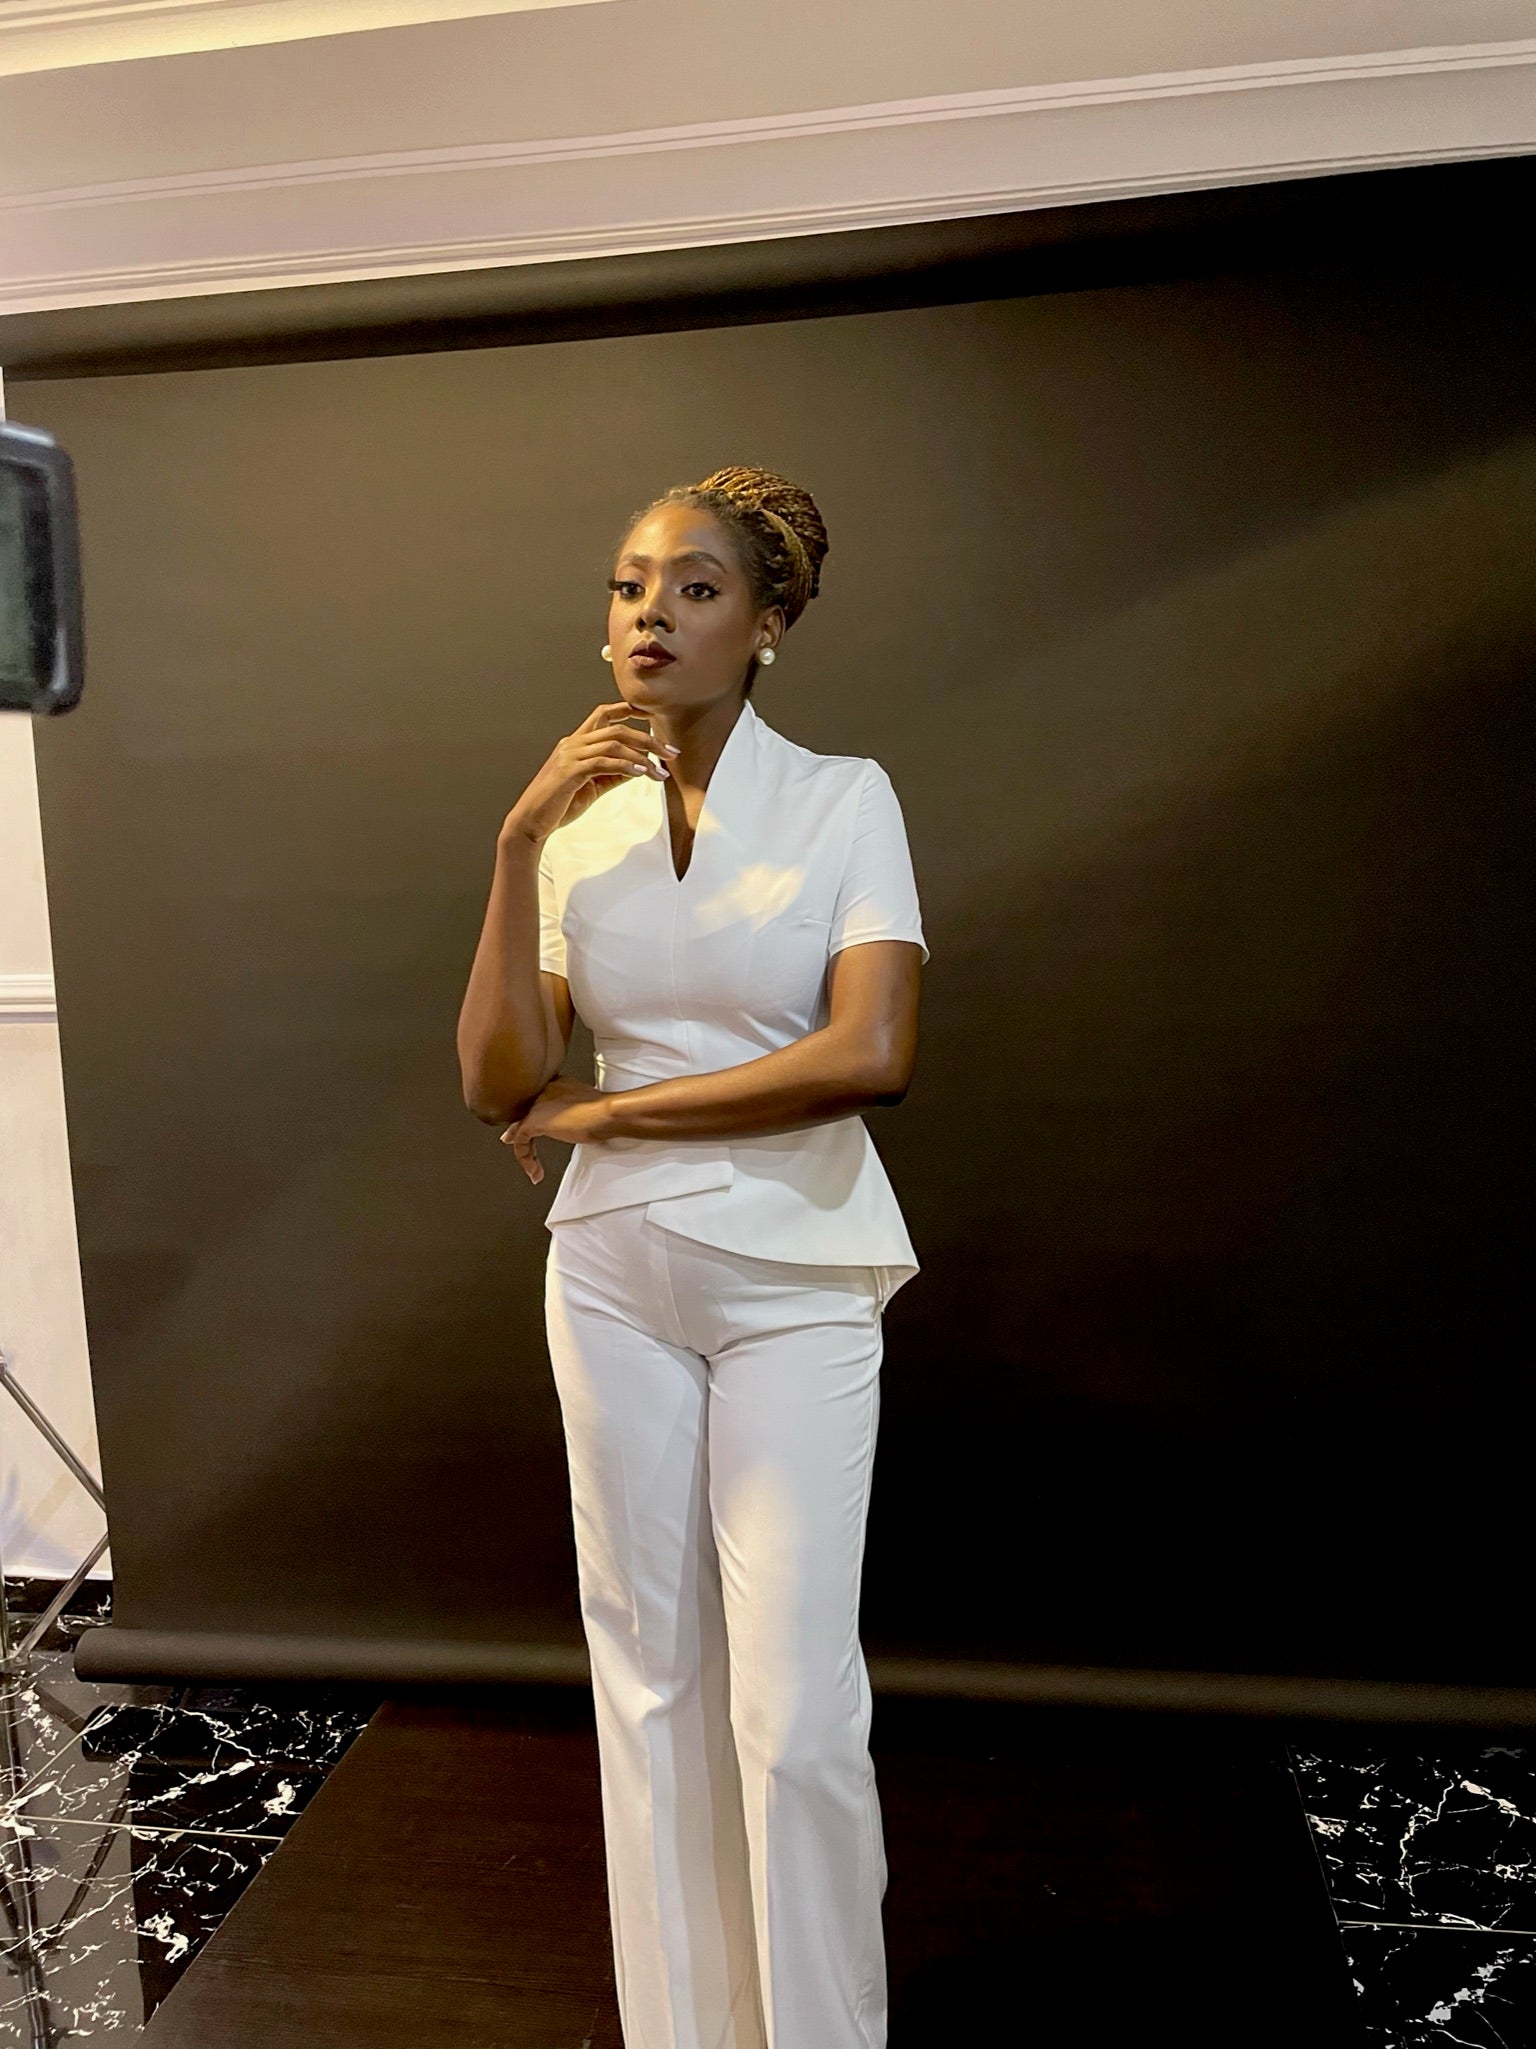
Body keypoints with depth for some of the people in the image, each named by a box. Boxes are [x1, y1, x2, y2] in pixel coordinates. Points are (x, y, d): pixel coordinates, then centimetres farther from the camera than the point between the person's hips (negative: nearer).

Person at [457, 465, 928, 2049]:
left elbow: (871, 1055, -18)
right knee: (649, 1680, 12)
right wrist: (517, 847, -14)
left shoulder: (844, 798, -4)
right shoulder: (578, 822, 5)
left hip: (796, 1287, -3)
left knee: (795, 1708, -1)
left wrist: (600, 1111, -11)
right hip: (613, 1278, 3)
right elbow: (498, 1083, -4)